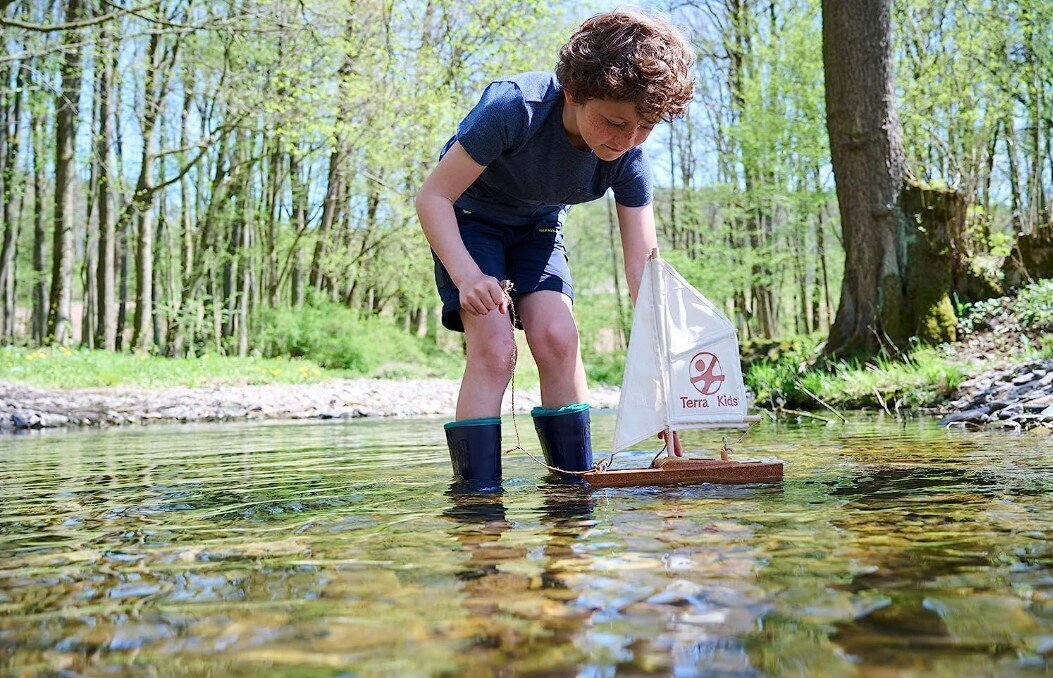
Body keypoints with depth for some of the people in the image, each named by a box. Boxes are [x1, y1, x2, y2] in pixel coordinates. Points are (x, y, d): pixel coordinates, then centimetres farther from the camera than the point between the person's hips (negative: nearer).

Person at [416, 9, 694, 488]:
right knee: (493, 346, -21)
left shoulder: (628, 160, -22)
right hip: (468, 218, -3)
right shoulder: (515, 108, -35)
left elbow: (644, 270, -19)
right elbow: (433, 196, -28)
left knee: (557, 337, -17)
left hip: (537, 227, 4)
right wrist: (466, 274, -43)